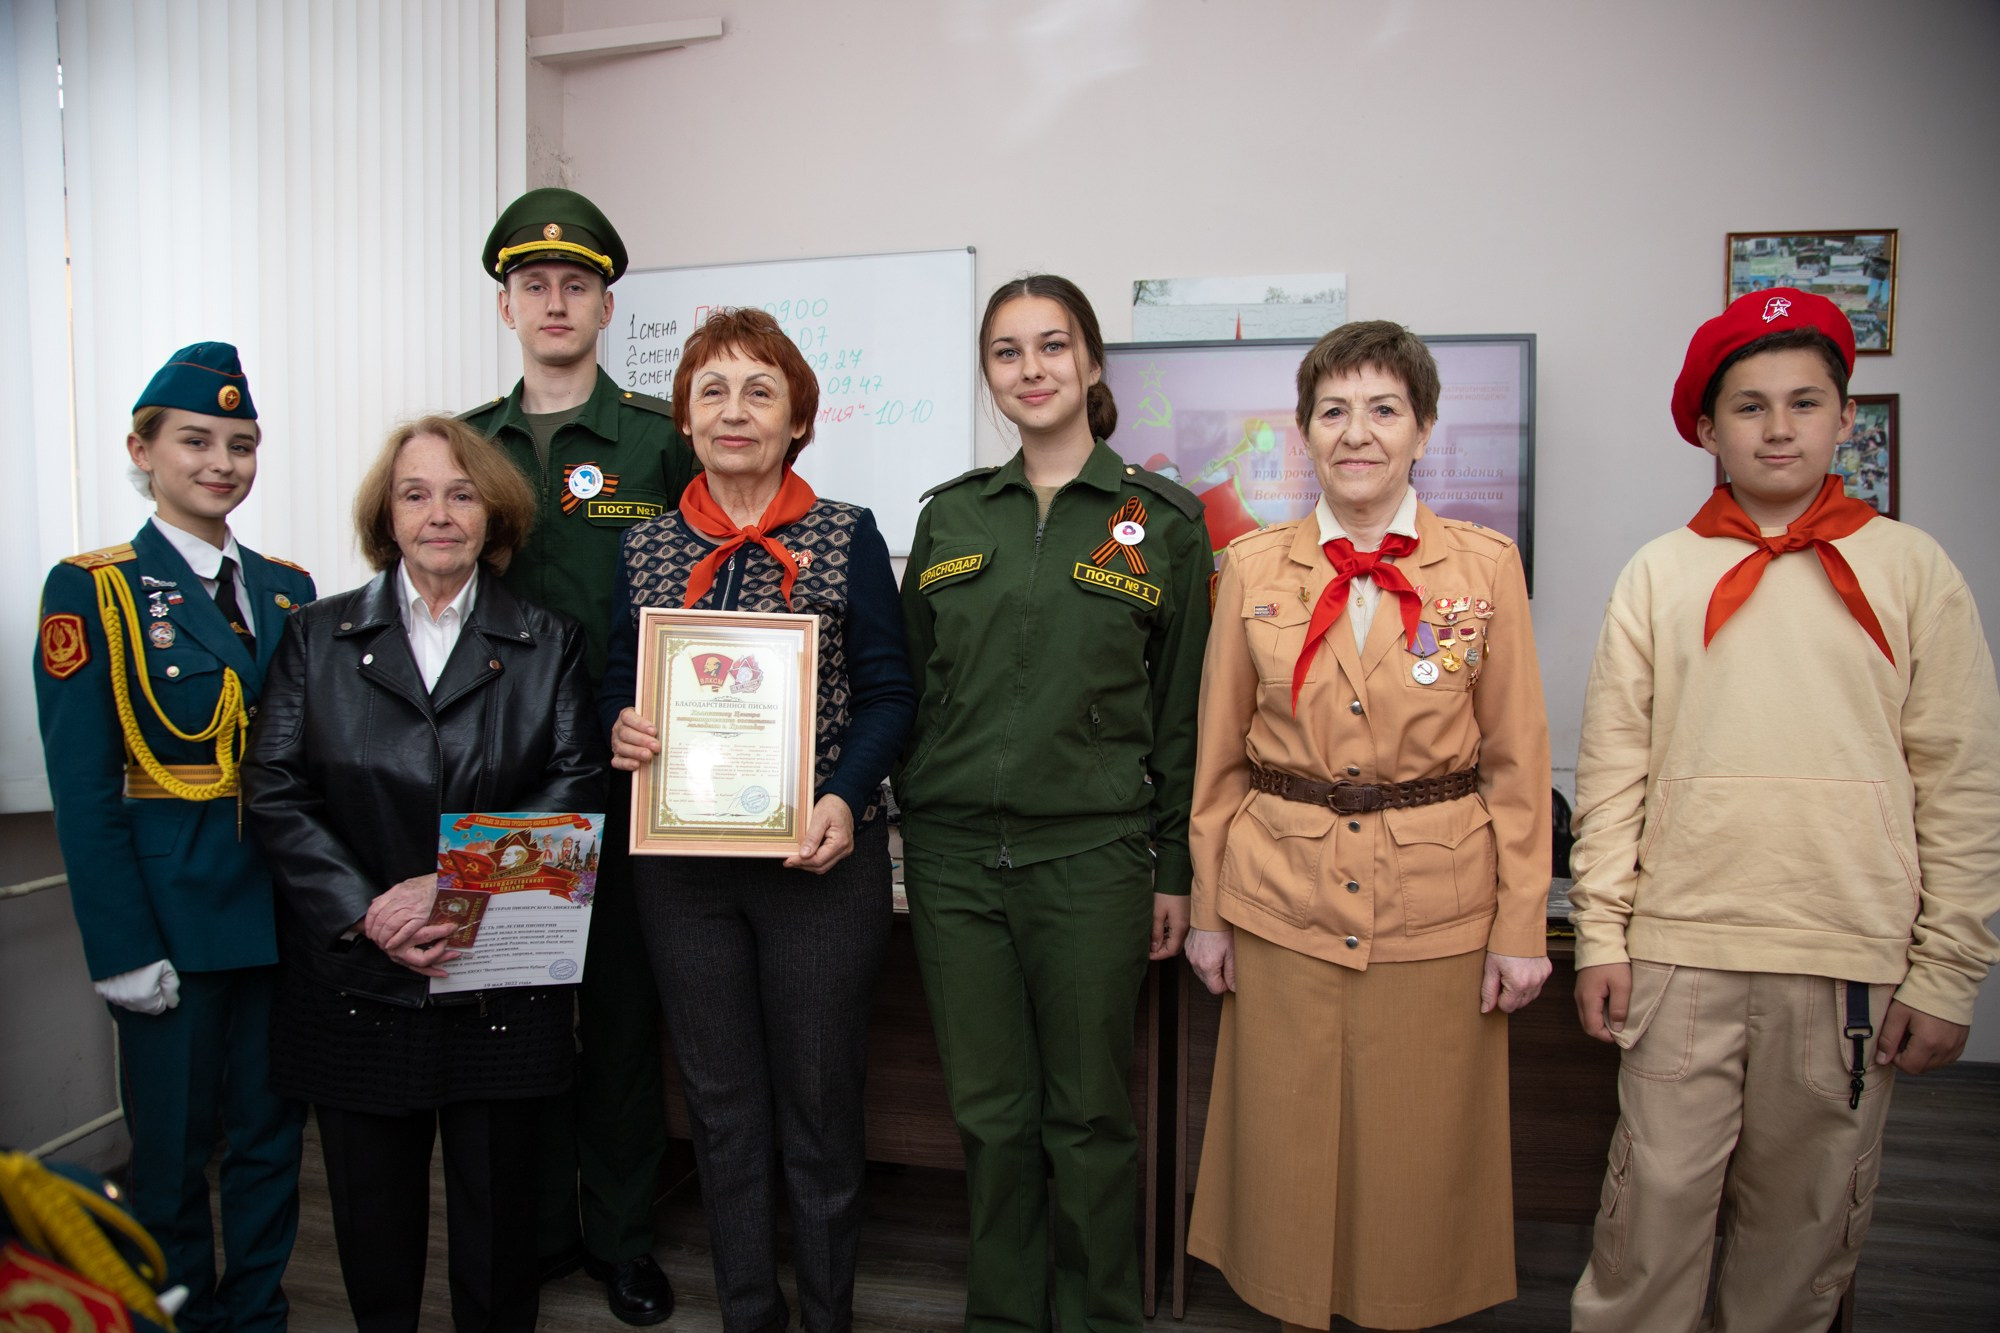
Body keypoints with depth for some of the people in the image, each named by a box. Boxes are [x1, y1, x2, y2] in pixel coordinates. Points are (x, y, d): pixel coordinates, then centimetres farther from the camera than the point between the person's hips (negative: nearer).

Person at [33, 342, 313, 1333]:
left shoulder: (288, 589, 9)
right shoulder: (92, 590, -4)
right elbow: (82, 791, -9)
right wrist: (122, 949, -14)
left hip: (286, 907, 4)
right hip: (172, 909, -4)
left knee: (272, 1134, 14)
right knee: (174, 1146, 9)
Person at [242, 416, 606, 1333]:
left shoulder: (547, 645, 4)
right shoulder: (318, 637, 7)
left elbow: (573, 789, -5)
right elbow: (275, 790, -1)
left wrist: (456, 886, -17)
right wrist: (364, 912, -13)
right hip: (355, 977, 1)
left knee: (497, 1206, 11)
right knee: (370, 1210, 13)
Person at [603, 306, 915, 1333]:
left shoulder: (848, 537, -2)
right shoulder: (645, 550, 7)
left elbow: (889, 692, -3)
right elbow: (618, 684, 12)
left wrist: (844, 800, -17)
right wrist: (621, 728, -10)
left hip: (816, 856, -2)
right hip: (682, 859, 3)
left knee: (819, 1101, 8)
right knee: (720, 1103, 14)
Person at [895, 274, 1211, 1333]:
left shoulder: (1163, 521, 1)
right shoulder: (950, 517, 8)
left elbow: (1181, 710, 1)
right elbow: (915, 688, 12)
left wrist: (1174, 868, 0)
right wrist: (914, 829, 8)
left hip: (1090, 858, -2)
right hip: (953, 856, 3)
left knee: (1089, 1113, 9)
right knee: (989, 1110, 12)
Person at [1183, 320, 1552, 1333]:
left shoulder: (1487, 565, -1)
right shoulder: (1251, 567, 2)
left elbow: (1516, 759, 1)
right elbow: (1219, 757, 5)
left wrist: (1521, 926, -1)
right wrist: (1208, 908, 5)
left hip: (1437, 908, -1)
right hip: (1283, 904, 1)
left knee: (1419, 1153, 10)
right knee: (1288, 1146, 12)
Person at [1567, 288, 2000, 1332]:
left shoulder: (1912, 570, 5)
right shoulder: (1659, 573, 5)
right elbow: (1612, 769, 3)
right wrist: (1600, 936, -1)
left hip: (1851, 960, 1)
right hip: (1682, 949, 0)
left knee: (1806, 1219, 12)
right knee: (1653, 1206, 4)